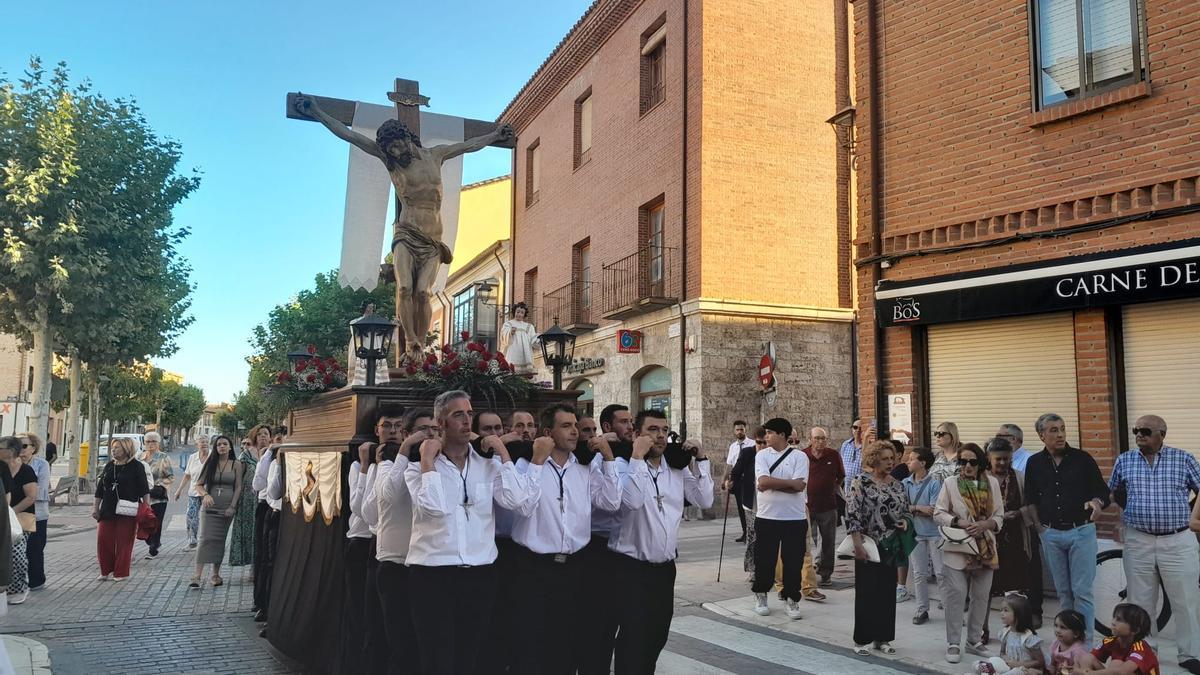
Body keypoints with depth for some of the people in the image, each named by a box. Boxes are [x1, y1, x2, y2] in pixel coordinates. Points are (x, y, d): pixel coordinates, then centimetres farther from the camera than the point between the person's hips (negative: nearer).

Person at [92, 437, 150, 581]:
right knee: (103, 540, 2)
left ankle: (121, 573, 9)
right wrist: (95, 507, 12)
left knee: (124, 542, -1)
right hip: (108, 510, 5)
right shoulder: (109, 467, 12)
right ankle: (107, 571, 15)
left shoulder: (136, 466, -2)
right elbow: (100, 490, 16)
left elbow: (144, 490, -5)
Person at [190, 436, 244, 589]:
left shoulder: (236, 465, 4)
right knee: (205, 539, -11)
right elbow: (198, 484, 4)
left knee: (220, 540, 6)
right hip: (209, 507, 0)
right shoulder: (210, 463, 6)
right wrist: (205, 494, -17)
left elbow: (238, 487, 1)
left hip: (227, 509, 0)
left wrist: (232, 506, -8)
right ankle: (197, 575, -14)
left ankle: (216, 574, 14)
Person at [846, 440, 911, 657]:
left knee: (888, 593, 10)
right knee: (866, 593, 1)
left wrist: (905, 522, -2)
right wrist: (858, 544, -17)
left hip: (891, 548, 6)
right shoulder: (860, 482, -8)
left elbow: (905, 511, 21)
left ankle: (883, 638, 21)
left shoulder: (897, 485, 10)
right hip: (869, 547, -6)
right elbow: (853, 515, -13)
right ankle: (861, 639, 11)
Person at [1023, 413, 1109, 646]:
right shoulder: (1034, 463, 5)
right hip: (1051, 534, 3)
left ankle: (1085, 643, 1)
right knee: (1063, 592, 11)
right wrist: (1039, 525, 2)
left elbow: (1103, 491, 1)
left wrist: (1097, 502, -20)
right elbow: (1030, 499, 12)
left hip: (1081, 532, -3)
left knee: (1082, 591, -4)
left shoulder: (1082, 459, -2)